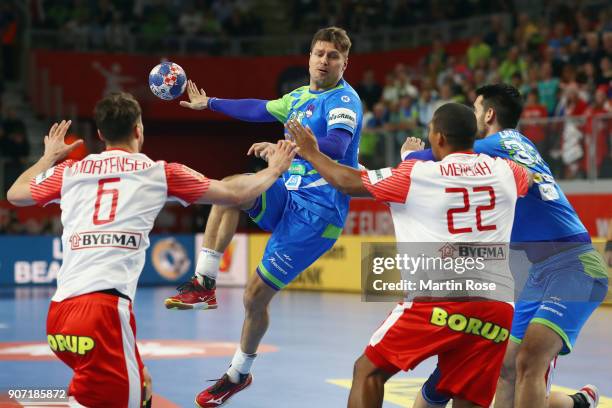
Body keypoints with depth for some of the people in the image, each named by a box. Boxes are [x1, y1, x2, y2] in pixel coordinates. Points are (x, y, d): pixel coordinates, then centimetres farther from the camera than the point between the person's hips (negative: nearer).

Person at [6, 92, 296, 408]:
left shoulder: (70, 171, 18)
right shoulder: (159, 172, 10)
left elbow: (15, 194, 36)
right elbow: (236, 194, 17)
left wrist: (49, 156, 51)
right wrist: (274, 170, 35)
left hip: (59, 310, 6)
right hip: (103, 307, -6)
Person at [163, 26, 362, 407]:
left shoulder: (344, 100, -11)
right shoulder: (300, 96, 14)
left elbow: (336, 147, -30)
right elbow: (258, 109, 32)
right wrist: (209, 103, 43)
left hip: (318, 211, -7)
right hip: (288, 194, 7)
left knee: (256, 296, -5)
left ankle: (239, 373, 17)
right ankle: (204, 283, -17)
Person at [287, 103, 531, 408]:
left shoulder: (416, 175, 4)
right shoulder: (504, 171, 14)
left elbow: (348, 182, 15)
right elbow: (533, 178, 39)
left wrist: (311, 154, 33)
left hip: (439, 299, -3)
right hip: (497, 305, 4)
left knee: (368, 370, 14)